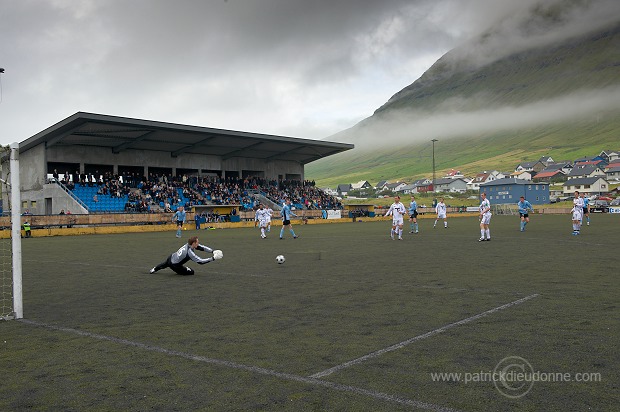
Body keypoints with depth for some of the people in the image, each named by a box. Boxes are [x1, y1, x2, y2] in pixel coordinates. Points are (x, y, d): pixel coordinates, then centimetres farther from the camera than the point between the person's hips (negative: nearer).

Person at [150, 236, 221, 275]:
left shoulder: (188, 244, -13)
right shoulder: (189, 252, -35)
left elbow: (202, 247, -11)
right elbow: (200, 261, -37)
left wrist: (212, 251, -21)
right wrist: (213, 258, -37)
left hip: (171, 257, 8)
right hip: (174, 265, -8)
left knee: (164, 265, 40)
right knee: (191, 271, -1)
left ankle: (154, 269, 59)